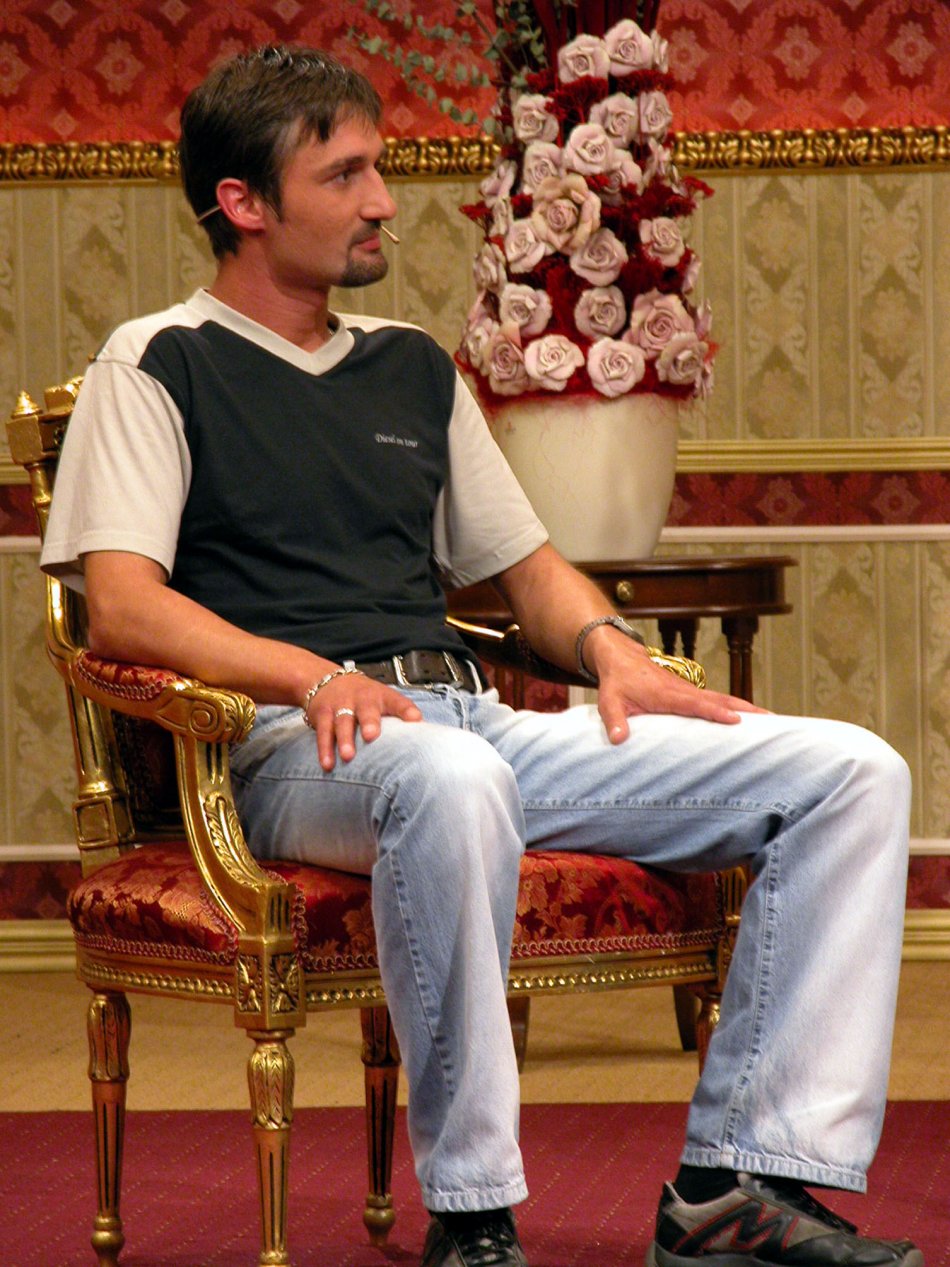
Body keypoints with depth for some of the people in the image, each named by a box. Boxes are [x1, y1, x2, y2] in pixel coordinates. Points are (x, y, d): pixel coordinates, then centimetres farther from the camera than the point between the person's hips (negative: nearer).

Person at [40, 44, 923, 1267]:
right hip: (296, 750, -7)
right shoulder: (159, 365, 6)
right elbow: (121, 608, -8)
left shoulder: (413, 366, 27)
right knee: (452, 780, -44)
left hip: (473, 719, 7)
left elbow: (524, 563, 30)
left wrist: (607, 648, 6)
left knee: (851, 773, -9)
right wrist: (312, 674, -23)